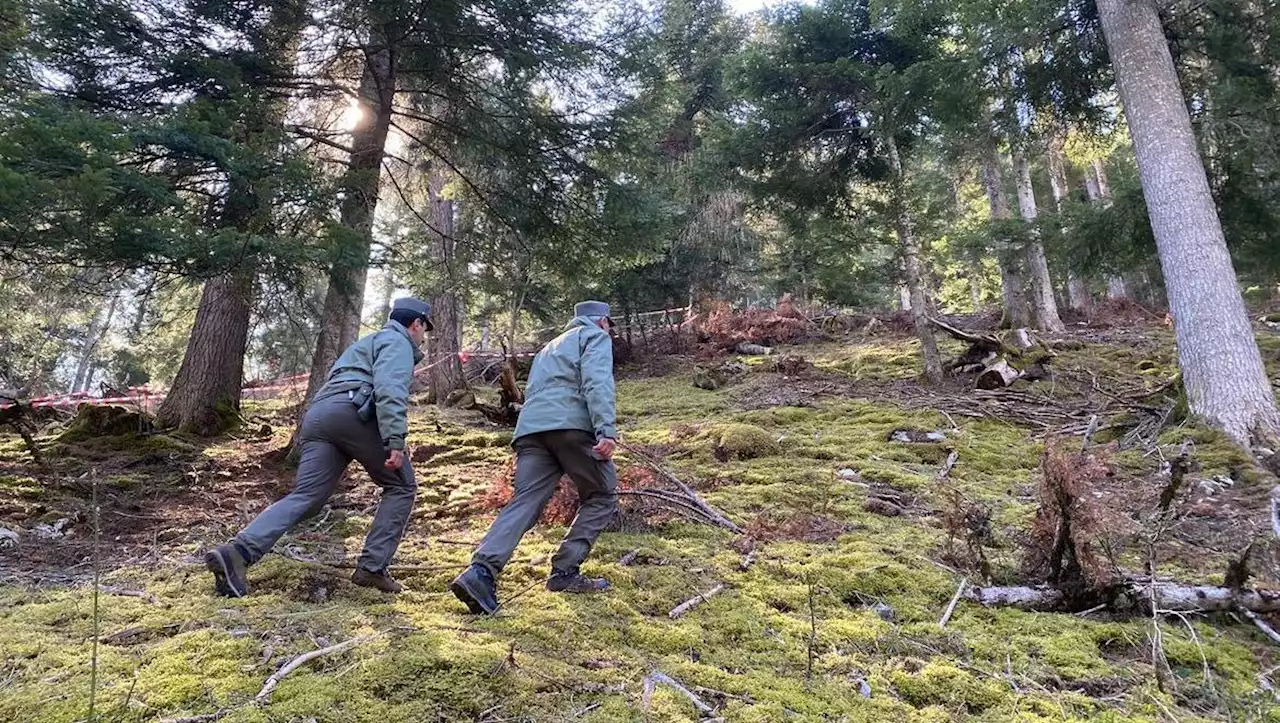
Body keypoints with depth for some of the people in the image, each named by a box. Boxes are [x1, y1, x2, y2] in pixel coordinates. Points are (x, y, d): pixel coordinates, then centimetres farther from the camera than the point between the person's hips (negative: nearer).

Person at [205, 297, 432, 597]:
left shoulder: (369, 342, 39)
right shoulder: (398, 342, 9)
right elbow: (390, 389, -11)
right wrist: (395, 440, -20)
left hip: (317, 415, 8)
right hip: (351, 411, -8)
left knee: (305, 497, -3)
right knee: (401, 486, 4)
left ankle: (237, 552, -22)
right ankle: (372, 567, -3)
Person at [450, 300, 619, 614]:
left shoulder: (549, 347, 39)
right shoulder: (595, 336, 14)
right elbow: (597, 381, -6)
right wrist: (607, 430, -17)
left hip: (530, 427, 6)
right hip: (571, 424, -6)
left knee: (524, 502, -6)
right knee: (602, 496, 10)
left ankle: (481, 571, -27)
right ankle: (564, 571, 3)